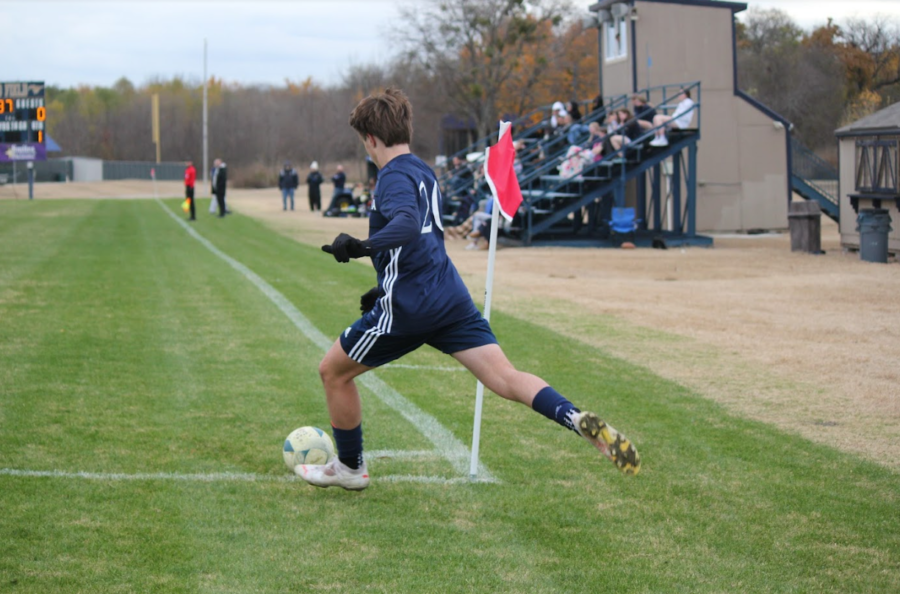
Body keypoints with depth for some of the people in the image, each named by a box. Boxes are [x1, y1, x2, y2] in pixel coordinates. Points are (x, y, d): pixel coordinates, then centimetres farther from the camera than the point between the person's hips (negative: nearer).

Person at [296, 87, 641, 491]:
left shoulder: (394, 176, -10)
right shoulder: (422, 171, 19)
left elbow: (408, 225, -31)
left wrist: (363, 246, -42)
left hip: (408, 307, -8)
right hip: (451, 300, 8)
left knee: (333, 371, 13)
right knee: (504, 377, -5)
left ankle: (349, 468, 26)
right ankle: (578, 419, -30)